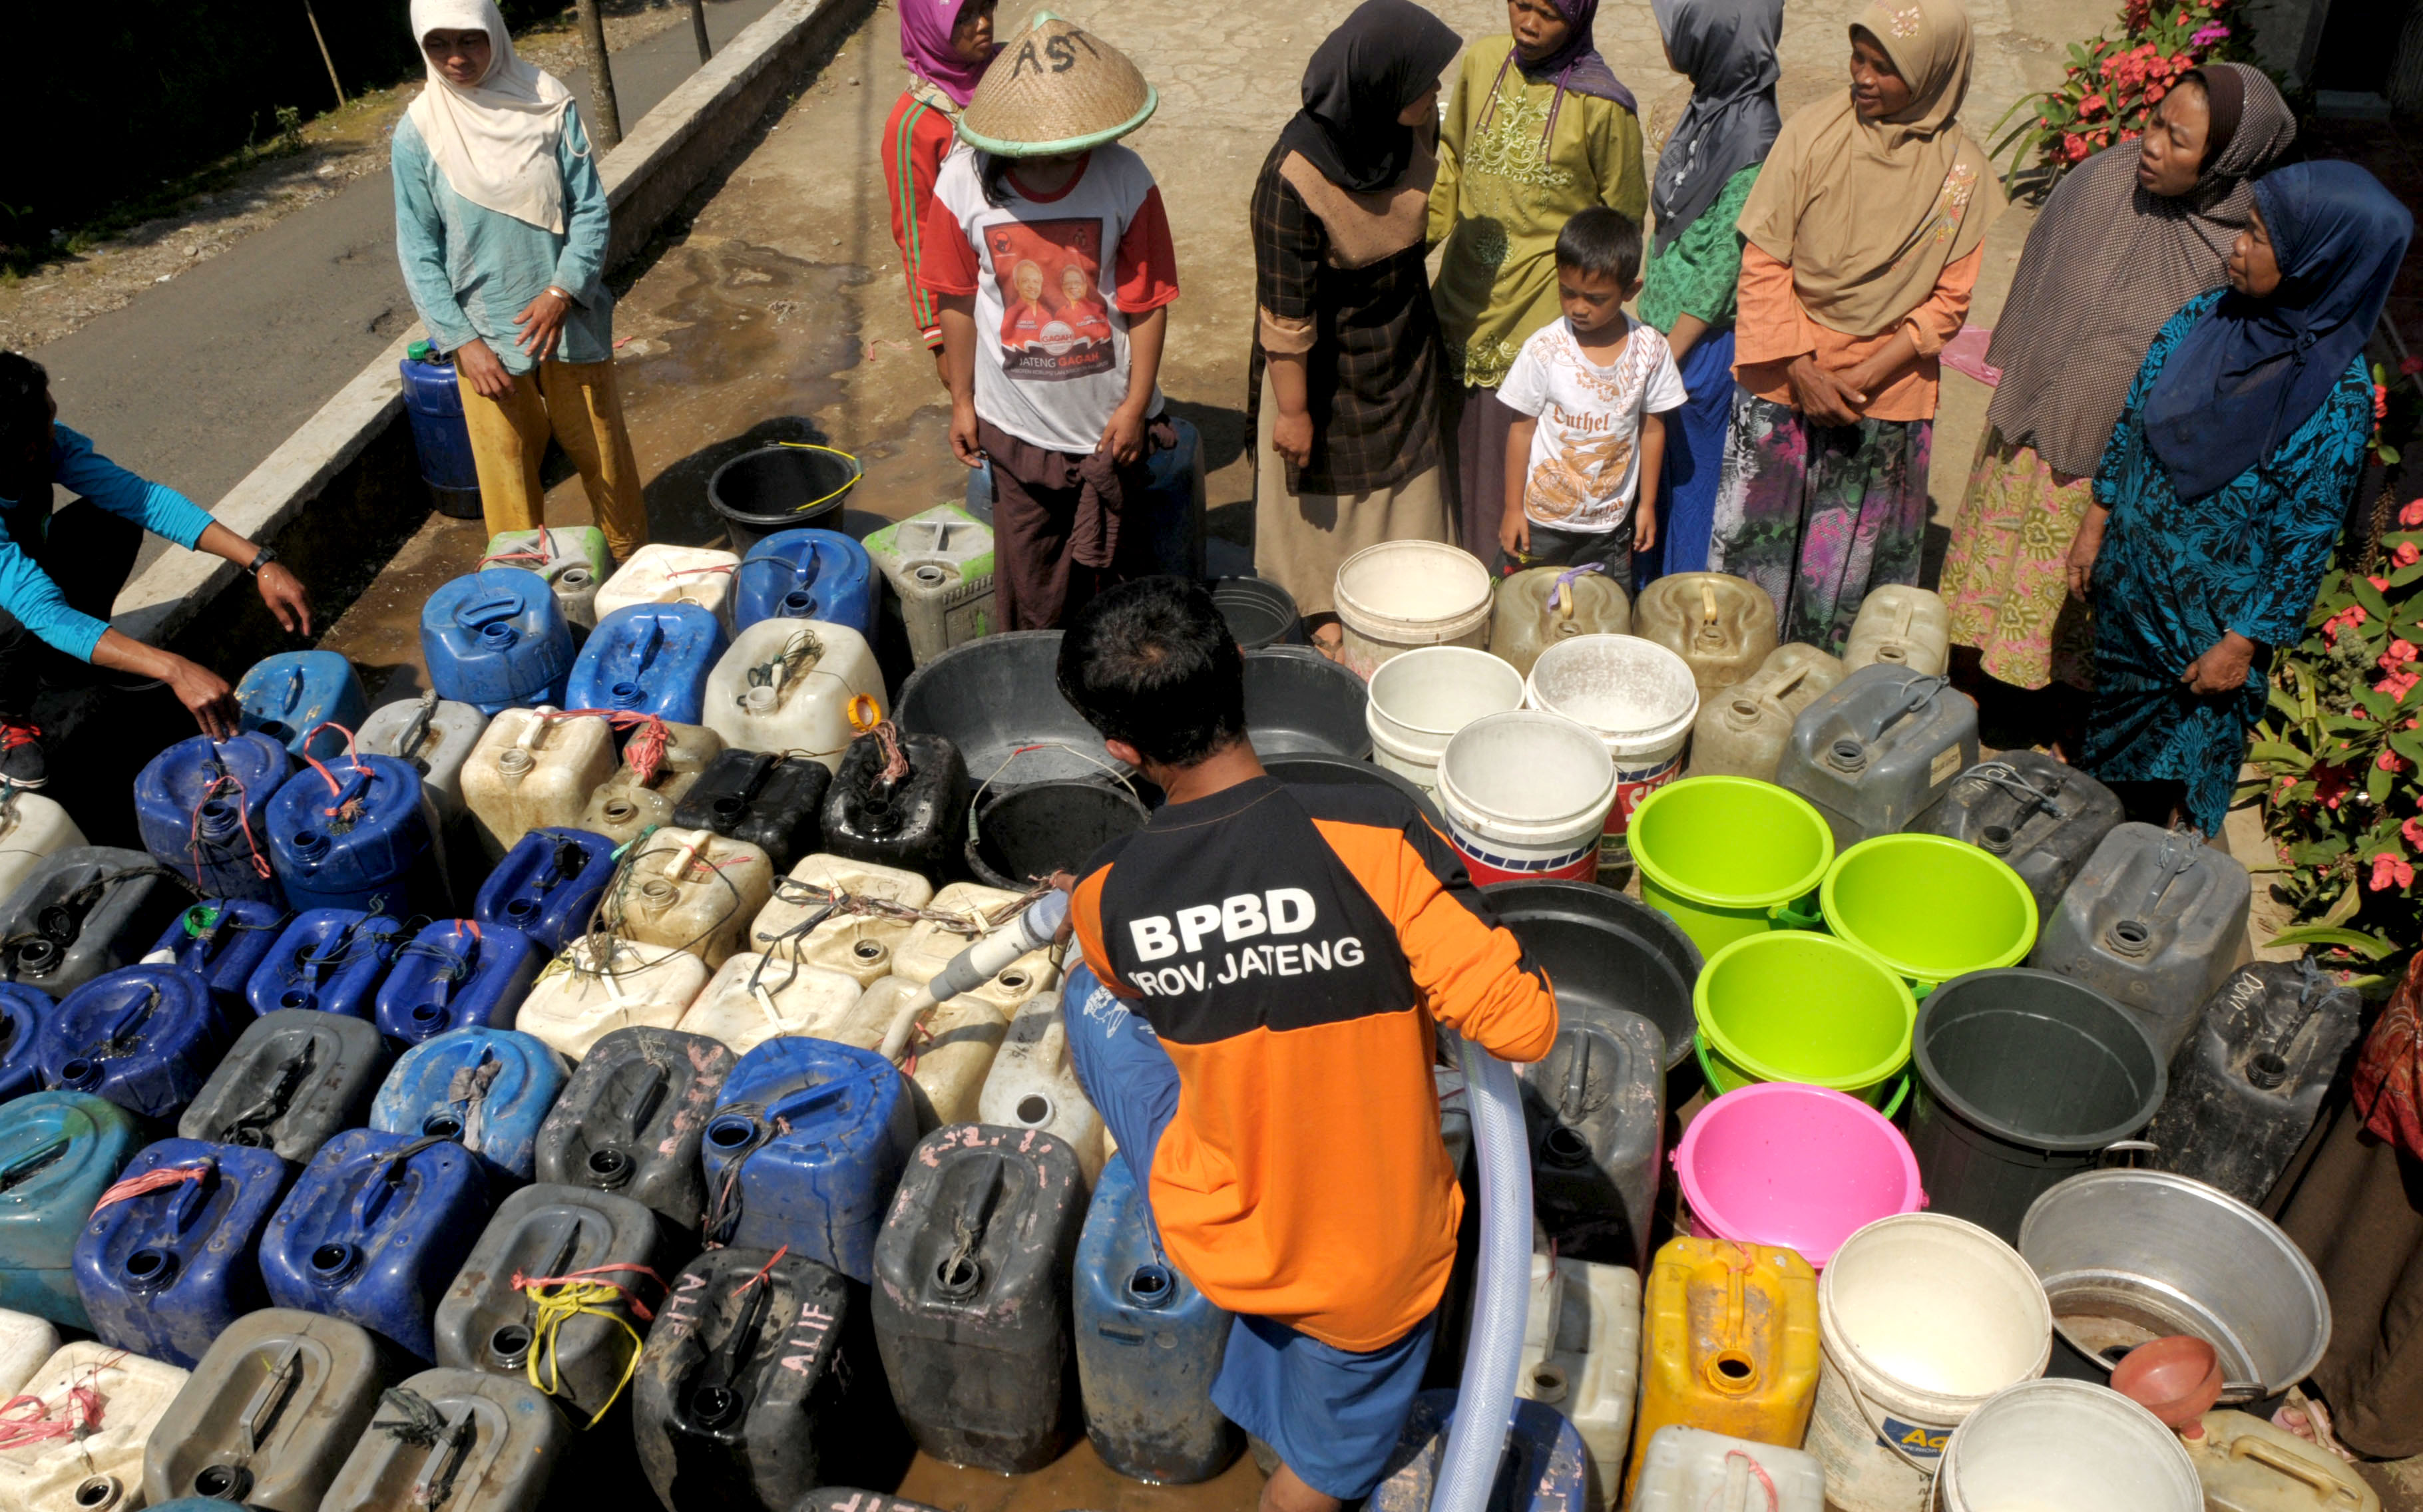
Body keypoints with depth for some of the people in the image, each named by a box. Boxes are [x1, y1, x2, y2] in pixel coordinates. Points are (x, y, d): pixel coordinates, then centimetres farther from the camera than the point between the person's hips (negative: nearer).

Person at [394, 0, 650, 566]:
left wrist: (562, 292, -18)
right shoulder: (419, 132, -6)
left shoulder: (547, 103, -7)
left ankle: (633, 564, 33)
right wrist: (462, 341, -11)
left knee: (604, 453, 12)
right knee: (507, 471, 7)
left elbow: (591, 209, -6)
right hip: (486, 335, 0)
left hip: (568, 320, 0)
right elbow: (419, 253, -3)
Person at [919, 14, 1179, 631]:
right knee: (1027, 570, 13)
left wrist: (1136, 404, -8)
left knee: (1114, 561, 17)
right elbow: (957, 301, -3)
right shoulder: (964, 185, -14)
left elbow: (1148, 302, -9)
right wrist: (961, 401, 3)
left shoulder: (1126, 179, -16)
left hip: (1109, 420, 0)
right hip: (1016, 424, 0)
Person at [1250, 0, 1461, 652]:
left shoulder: (1413, 127, -12)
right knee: (1324, 500, 13)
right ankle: (1325, 622, 33)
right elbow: (1285, 312, -23)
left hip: (1404, 353, 6)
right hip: (1328, 369, -6)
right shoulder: (1296, 176, -32)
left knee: (1404, 494, 18)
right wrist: (1293, 412, -16)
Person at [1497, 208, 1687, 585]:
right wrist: (1513, 509, -2)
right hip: (1542, 520, -1)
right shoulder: (1544, 349, -12)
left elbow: (1651, 428, 4)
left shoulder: (1650, 349, -7)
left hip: (1611, 525, 1)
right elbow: (1522, 429, -5)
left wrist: (1647, 504, 9)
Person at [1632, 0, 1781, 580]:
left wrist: (1664, 360, -17)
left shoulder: (1752, 133, -23)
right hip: (1666, 326, 8)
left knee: (1688, 474, 6)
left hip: (1703, 343, -8)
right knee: (1653, 472, 19)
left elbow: (1725, 264, -20)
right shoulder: (1708, 107, 3)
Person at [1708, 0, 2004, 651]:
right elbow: (1763, 264, -4)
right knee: (1754, 556, 5)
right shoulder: (1812, 135, -5)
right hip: (1782, 386, 0)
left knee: (1848, 579, 5)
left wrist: (1860, 378, -13)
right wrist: (1803, 371, -11)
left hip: (1884, 401, 0)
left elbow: (1949, 302, -2)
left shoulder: (1962, 173, -4)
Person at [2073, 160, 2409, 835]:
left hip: (2209, 619, -5)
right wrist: (2095, 521, 9)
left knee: (2171, 778, 12)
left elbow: (2306, 538, -17)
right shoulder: (2207, 317, -7)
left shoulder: (2337, 394, -22)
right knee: (2107, 750, 23)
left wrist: (2244, 642, -14)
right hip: (2127, 581, 5)